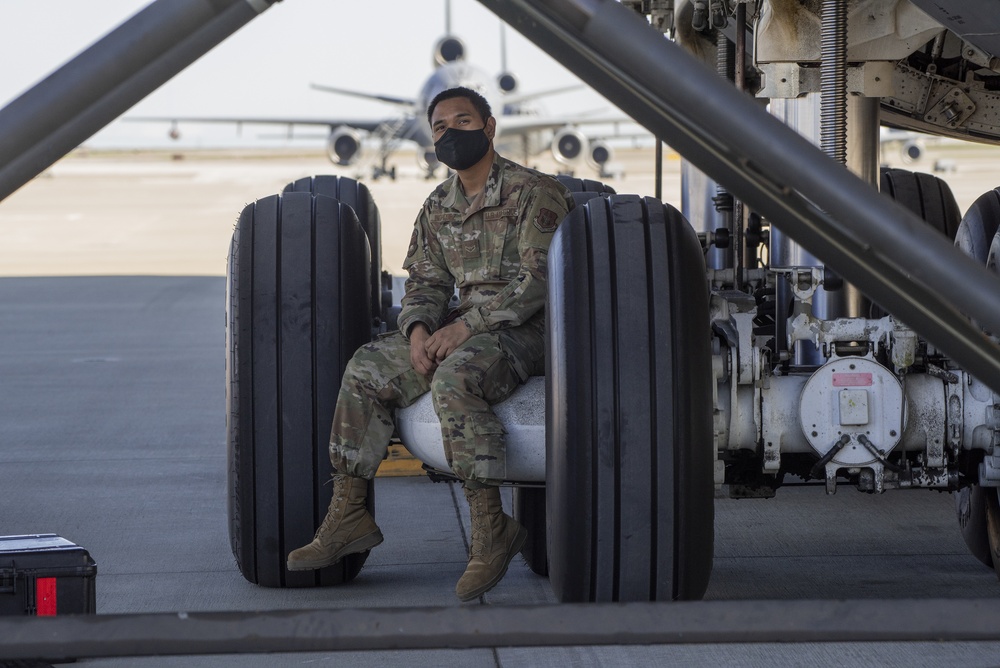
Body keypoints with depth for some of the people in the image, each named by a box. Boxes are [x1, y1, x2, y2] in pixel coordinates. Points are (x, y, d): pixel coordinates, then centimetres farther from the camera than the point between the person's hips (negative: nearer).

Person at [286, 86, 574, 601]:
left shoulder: (534, 193, -9)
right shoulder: (438, 207, 14)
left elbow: (539, 281, -17)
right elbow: (426, 282, 14)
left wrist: (466, 325, -23)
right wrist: (418, 328, -10)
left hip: (528, 328, -7)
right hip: (467, 327, 7)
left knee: (454, 378, -36)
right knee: (368, 369, -12)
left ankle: (490, 529, -33)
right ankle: (348, 514, -10)